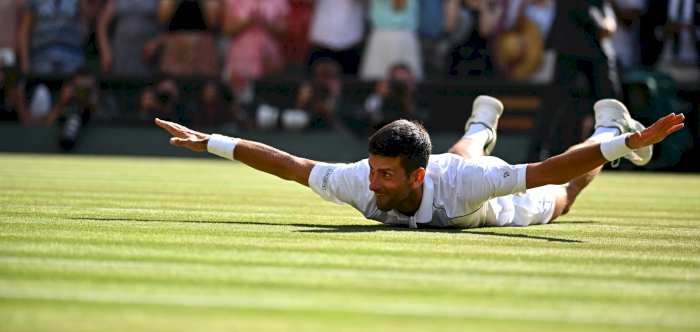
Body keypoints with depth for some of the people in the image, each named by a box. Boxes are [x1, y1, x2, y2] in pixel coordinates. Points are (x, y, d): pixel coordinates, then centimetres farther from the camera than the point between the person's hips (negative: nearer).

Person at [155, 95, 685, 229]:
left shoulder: (460, 185, -52)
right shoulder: (359, 183, -43)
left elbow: (550, 172, -52)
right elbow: (288, 164, -32)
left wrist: (629, 143, -59)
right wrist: (209, 143, -30)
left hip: (502, 205, -3)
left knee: (558, 200, 30)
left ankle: (610, 129, 54)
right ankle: (481, 128, 75)